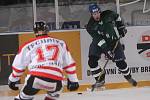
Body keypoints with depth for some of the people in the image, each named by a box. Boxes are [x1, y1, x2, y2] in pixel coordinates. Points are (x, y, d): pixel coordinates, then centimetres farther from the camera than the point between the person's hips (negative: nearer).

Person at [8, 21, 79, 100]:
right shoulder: (60, 44, 23)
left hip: (36, 77, -1)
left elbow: (18, 66, 26)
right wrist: (73, 81, 36)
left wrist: (13, 80, 41)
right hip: (56, 80, 1)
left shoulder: (28, 46, 18)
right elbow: (69, 64, 27)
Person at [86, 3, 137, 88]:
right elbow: (99, 40, -27)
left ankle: (128, 77, 25)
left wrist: (122, 27, 3)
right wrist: (106, 50, -35)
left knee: (120, 61, -2)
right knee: (92, 61, -18)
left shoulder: (108, 14, -17)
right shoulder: (90, 26, -21)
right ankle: (100, 80, -4)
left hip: (113, 41, 0)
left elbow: (117, 17, 8)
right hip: (99, 43, 0)